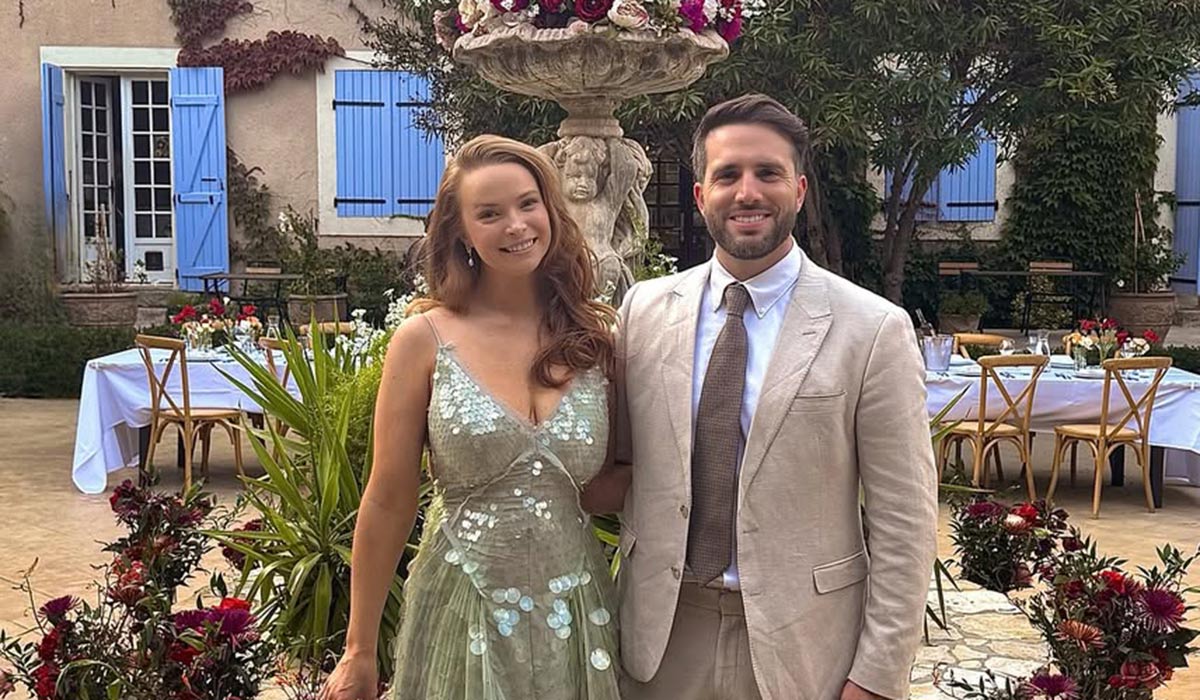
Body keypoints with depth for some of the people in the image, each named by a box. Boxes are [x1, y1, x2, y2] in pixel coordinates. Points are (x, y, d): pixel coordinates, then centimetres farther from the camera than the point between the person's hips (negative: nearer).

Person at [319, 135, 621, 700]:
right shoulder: (425, 340, -7)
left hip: (575, 614, 3)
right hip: (463, 618, -2)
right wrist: (359, 653, 1)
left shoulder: (596, 337, -1)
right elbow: (388, 503, -3)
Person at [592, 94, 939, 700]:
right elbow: (622, 465, 7)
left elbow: (903, 525, -8)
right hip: (663, 636, 3)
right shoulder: (644, 309, 1)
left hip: (802, 646, -2)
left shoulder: (874, 330, -9)